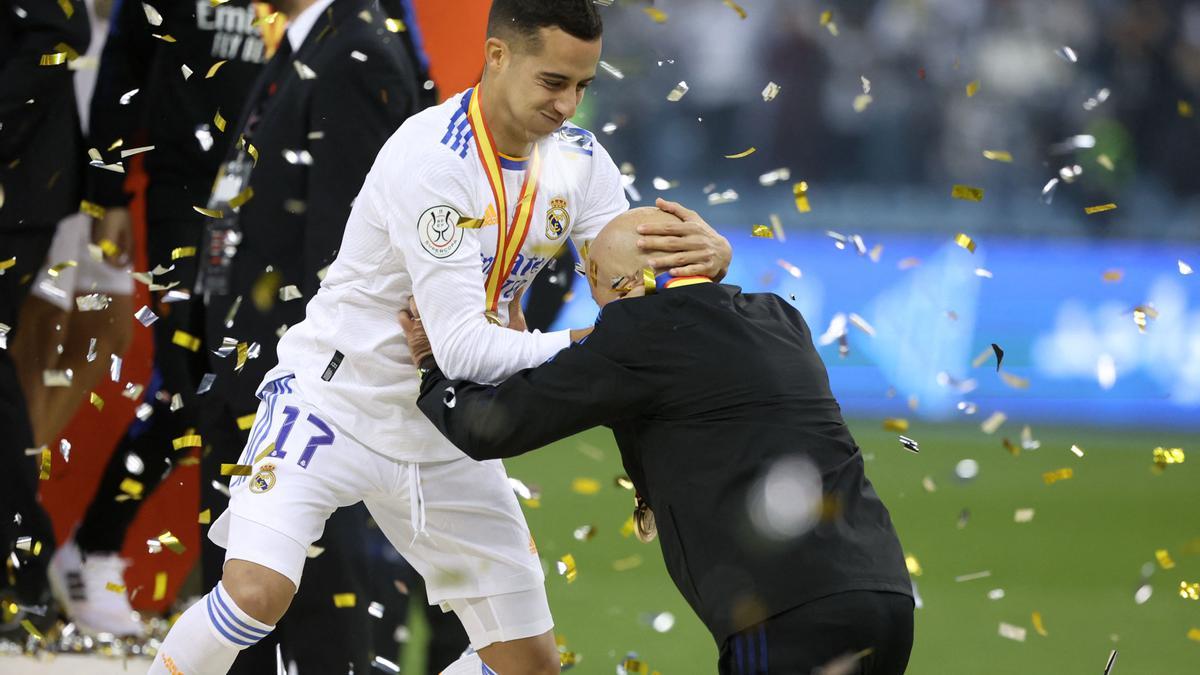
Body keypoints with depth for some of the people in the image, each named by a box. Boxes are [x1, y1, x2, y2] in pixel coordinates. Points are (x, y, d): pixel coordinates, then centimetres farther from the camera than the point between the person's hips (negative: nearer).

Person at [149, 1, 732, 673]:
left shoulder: (580, 160, -5)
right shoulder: (430, 158, -26)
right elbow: (463, 347, -30)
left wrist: (705, 260, -30)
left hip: (444, 436, 7)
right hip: (336, 397, -7)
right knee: (257, 592, -28)